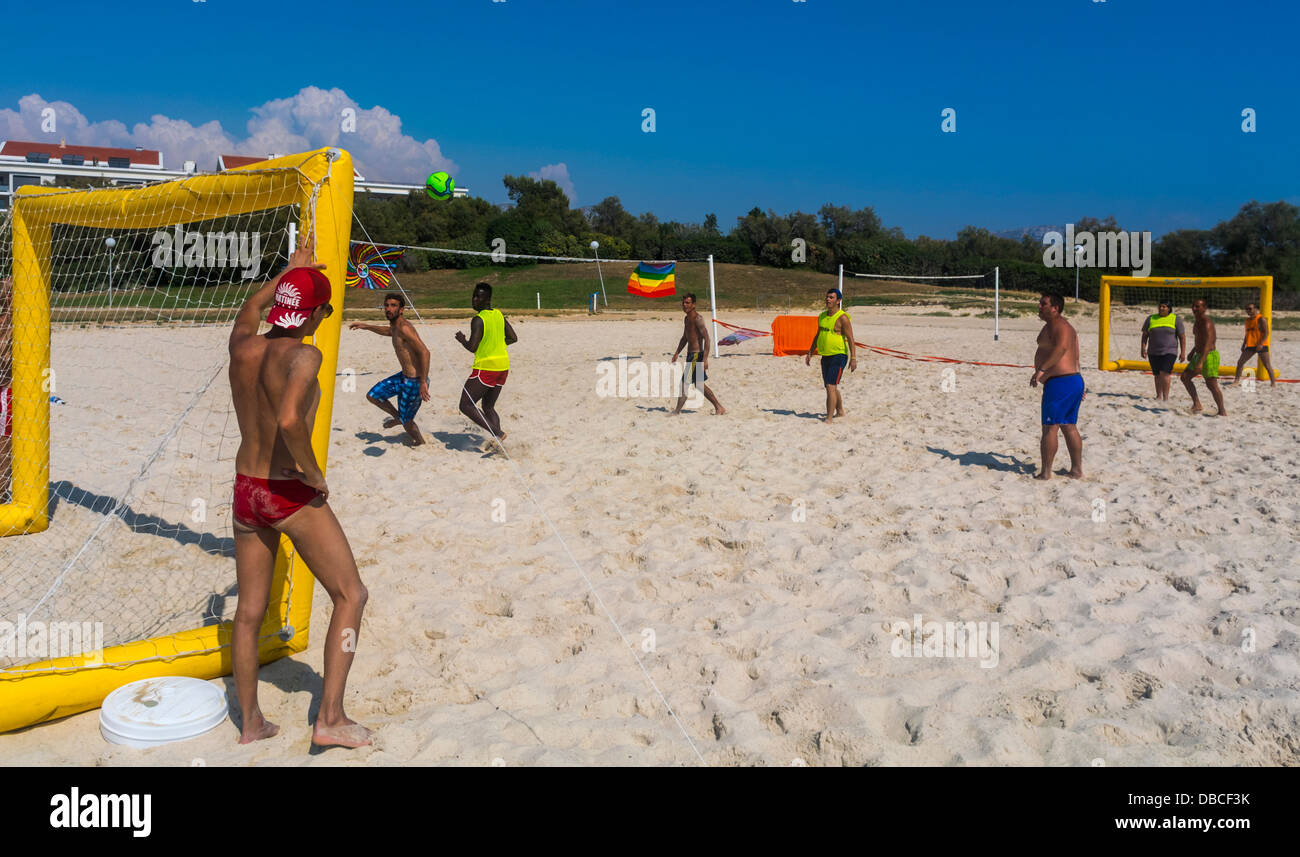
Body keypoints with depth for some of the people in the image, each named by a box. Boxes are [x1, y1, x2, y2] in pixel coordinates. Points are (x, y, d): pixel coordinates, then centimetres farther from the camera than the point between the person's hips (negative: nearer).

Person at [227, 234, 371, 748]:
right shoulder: (302, 354, -18)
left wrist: (291, 268, 35)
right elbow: (290, 421, -35)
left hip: (245, 491, 7)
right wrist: (314, 474, -20)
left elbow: (250, 306, 26)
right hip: (291, 495, -7)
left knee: (249, 610, 17)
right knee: (351, 595, 6)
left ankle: (250, 722, 29)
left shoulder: (242, 345, 1)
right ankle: (330, 718, 4)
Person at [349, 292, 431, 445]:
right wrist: (366, 326, 32)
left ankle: (420, 442, 34)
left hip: (414, 382, -9)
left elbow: (424, 352, -31)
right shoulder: (395, 326, 6)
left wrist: (423, 383, -32)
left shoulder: (404, 328, -24)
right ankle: (397, 417, 38)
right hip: (403, 376, 9)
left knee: (406, 422, 5)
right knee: (372, 396, 17)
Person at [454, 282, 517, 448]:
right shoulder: (499, 315, 8)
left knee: (466, 405, -1)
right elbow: (513, 338, 13)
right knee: (488, 407, 19)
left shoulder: (478, 320, -15)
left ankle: (497, 433, -13)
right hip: (503, 366, 8)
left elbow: (472, 347, -20)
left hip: (486, 367, -8)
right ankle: (496, 441, 10)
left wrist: (462, 339, -1)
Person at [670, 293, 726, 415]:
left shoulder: (698, 319, -14)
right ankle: (719, 408, 20)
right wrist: (677, 353, 23)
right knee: (699, 384, 15)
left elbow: (706, 339, -20)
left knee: (685, 383, -7)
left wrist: (705, 359, -25)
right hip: (690, 354, 10)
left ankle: (677, 411, 1)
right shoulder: (687, 319, 14)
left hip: (697, 355, -10)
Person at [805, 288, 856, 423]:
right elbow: (817, 336, 22)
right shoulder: (822, 316, 11)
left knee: (831, 387, -16)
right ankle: (840, 412, 36)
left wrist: (853, 358, -20)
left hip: (839, 356, -8)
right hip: (825, 356, 8)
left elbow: (850, 340, -14)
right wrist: (810, 353, 21)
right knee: (831, 387, 18)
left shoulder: (843, 318, -12)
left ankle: (829, 418, -16)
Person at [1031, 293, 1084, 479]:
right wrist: (1078, 387, 27)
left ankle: (1046, 472, -1)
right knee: (1069, 427, 15)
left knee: (1049, 428, -4)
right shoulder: (1067, 326, 21)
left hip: (1059, 382, -10)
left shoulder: (1057, 324, -12)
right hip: (1075, 380, 10)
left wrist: (1041, 369, -38)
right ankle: (1077, 469, 19)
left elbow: (1062, 347, -32)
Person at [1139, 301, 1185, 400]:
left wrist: (1183, 352, -6)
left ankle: (1166, 398, -17)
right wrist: (1143, 348, -4)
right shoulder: (1151, 319, 5)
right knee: (1158, 375, 11)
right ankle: (1159, 396, 24)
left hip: (1169, 352, -3)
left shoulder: (1176, 320, -2)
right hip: (1153, 353, 3)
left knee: (1164, 373, -18)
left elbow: (1182, 337, -1)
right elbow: (1144, 335, 6)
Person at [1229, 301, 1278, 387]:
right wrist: (1243, 344, 17)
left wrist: (1261, 344, -24)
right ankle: (1237, 380, 13)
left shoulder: (1261, 319, -9)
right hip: (1250, 346, 7)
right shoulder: (1247, 320, 14)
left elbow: (1267, 332, -14)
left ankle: (1273, 382, 0)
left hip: (1261, 346, -7)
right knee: (1240, 362, 4)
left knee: (1267, 365, -5)